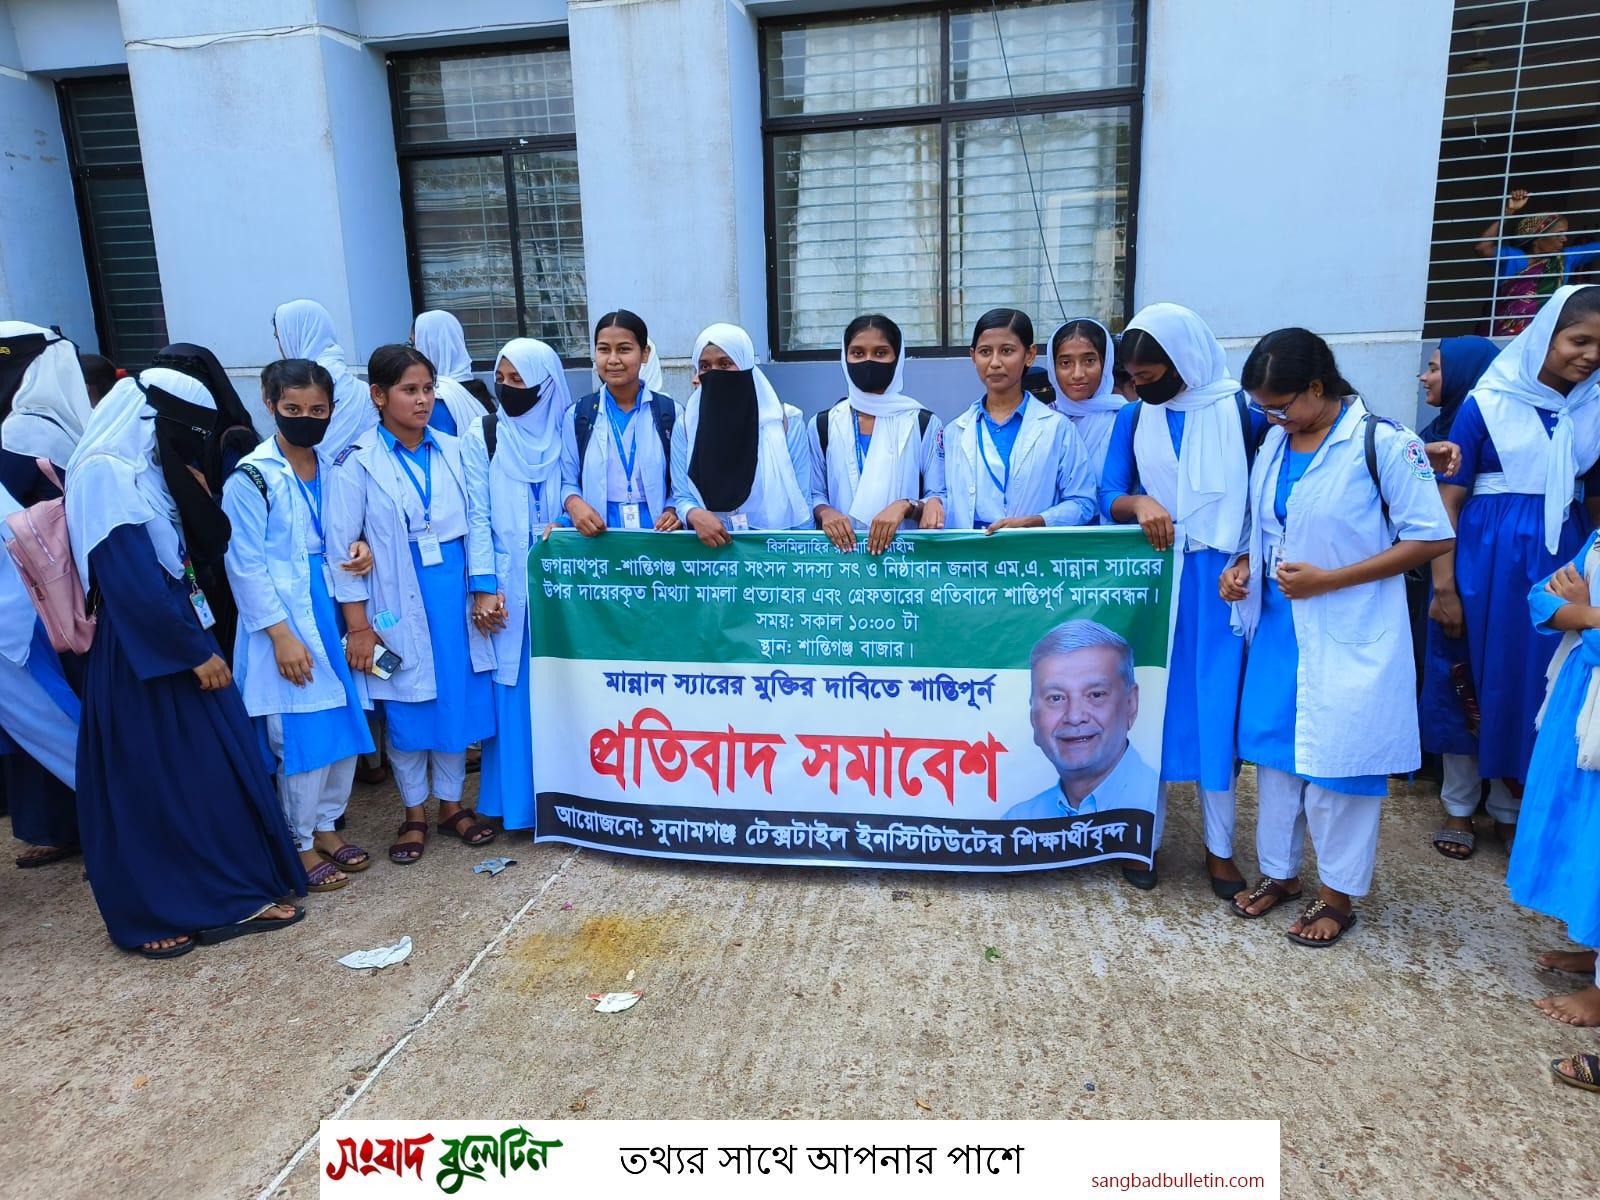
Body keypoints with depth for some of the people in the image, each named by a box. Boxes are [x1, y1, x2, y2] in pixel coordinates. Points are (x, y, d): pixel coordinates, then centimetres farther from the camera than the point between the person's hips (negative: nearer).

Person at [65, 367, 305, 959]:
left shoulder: (154, 472, 10)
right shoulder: (107, 474, -16)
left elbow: (211, 546, 12)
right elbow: (135, 583, -22)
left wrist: (193, 485, 0)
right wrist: (197, 653, -17)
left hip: (181, 637, 8)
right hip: (142, 655, -8)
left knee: (215, 769, 10)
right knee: (148, 783, 4)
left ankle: (232, 898, 20)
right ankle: (148, 915, 20)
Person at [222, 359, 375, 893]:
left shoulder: (335, 468, 8)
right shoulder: (251, 477, -8)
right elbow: (245, 563, -10)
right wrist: (281, 634, -14)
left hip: (334, 613, 6)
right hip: (286, 621, -5)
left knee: (345, 725, 9)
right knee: (302, 735, -1)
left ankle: (326, 826, 27)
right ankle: (301, 844, 16)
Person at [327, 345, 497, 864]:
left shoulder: (454, 451, 4)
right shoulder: (358, 463, -6)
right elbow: (342, 545, -7)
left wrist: (484, 591, 4)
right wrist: (358, 626, -8)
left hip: (454, 597, 3)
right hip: (399, 602, -3)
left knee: (458, 698, 9)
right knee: (405, 705, 8)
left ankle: (451, 803, 27)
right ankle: (414, 813, 26)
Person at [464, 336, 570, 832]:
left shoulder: (567, 432, 4)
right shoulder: (483, 435, 2)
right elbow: (477, 515, -2)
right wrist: (484, 586, -9)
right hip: (508, 584, -1)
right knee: (514, 688, 3)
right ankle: (517, 799, 14)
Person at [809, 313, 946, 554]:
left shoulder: (924, 423, 5)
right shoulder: (822, 425, 10)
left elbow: (941, 500, 3)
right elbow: (814, 495, 12)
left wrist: (906, 506, -16)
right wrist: (824, 512, -8)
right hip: (843, 549, 2)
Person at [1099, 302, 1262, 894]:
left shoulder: (1241, 411, -3)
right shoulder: (1133, 418, 3)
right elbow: (1108, 498, -3)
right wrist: (1139, 503, -22)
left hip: (1217, 581, -2)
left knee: (1216, 706, 3)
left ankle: (1220, 846, 17)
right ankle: (1145, 837, 19)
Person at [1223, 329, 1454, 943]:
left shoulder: (1383, 443, -13)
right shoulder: (1274, 443, 5)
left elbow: (1433, 537, -12)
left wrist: (1328, 581, -18)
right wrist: (1244, 565, -2)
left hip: (1350, 636, -6)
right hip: (1278, 627, 6)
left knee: (1339, 760, 4)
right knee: (1273, 749, 13)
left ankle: (1338, 894, 23)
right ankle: (1278, 871, 31)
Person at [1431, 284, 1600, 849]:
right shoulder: (1486, 404, -6)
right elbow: (1448, 498, -8)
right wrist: (1443, 585, -11)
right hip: (1489, 560, -3)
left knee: (1543, 686, 8)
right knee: (1477, 680, 6)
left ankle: (1512, 808, 25)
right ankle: (1460, 804, 23)